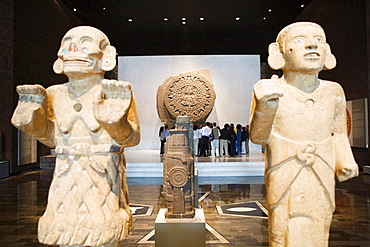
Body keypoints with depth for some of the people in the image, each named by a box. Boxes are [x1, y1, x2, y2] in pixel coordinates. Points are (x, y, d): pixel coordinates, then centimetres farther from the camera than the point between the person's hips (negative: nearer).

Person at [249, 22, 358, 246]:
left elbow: (338, 134, 10)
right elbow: (258, 137, -16)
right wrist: (266, 106, -34)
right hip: (283, 182, -3)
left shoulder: (333, 92, 0)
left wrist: (345, 162, -7)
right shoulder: (268, 90, -12)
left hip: (322, 182, 4)